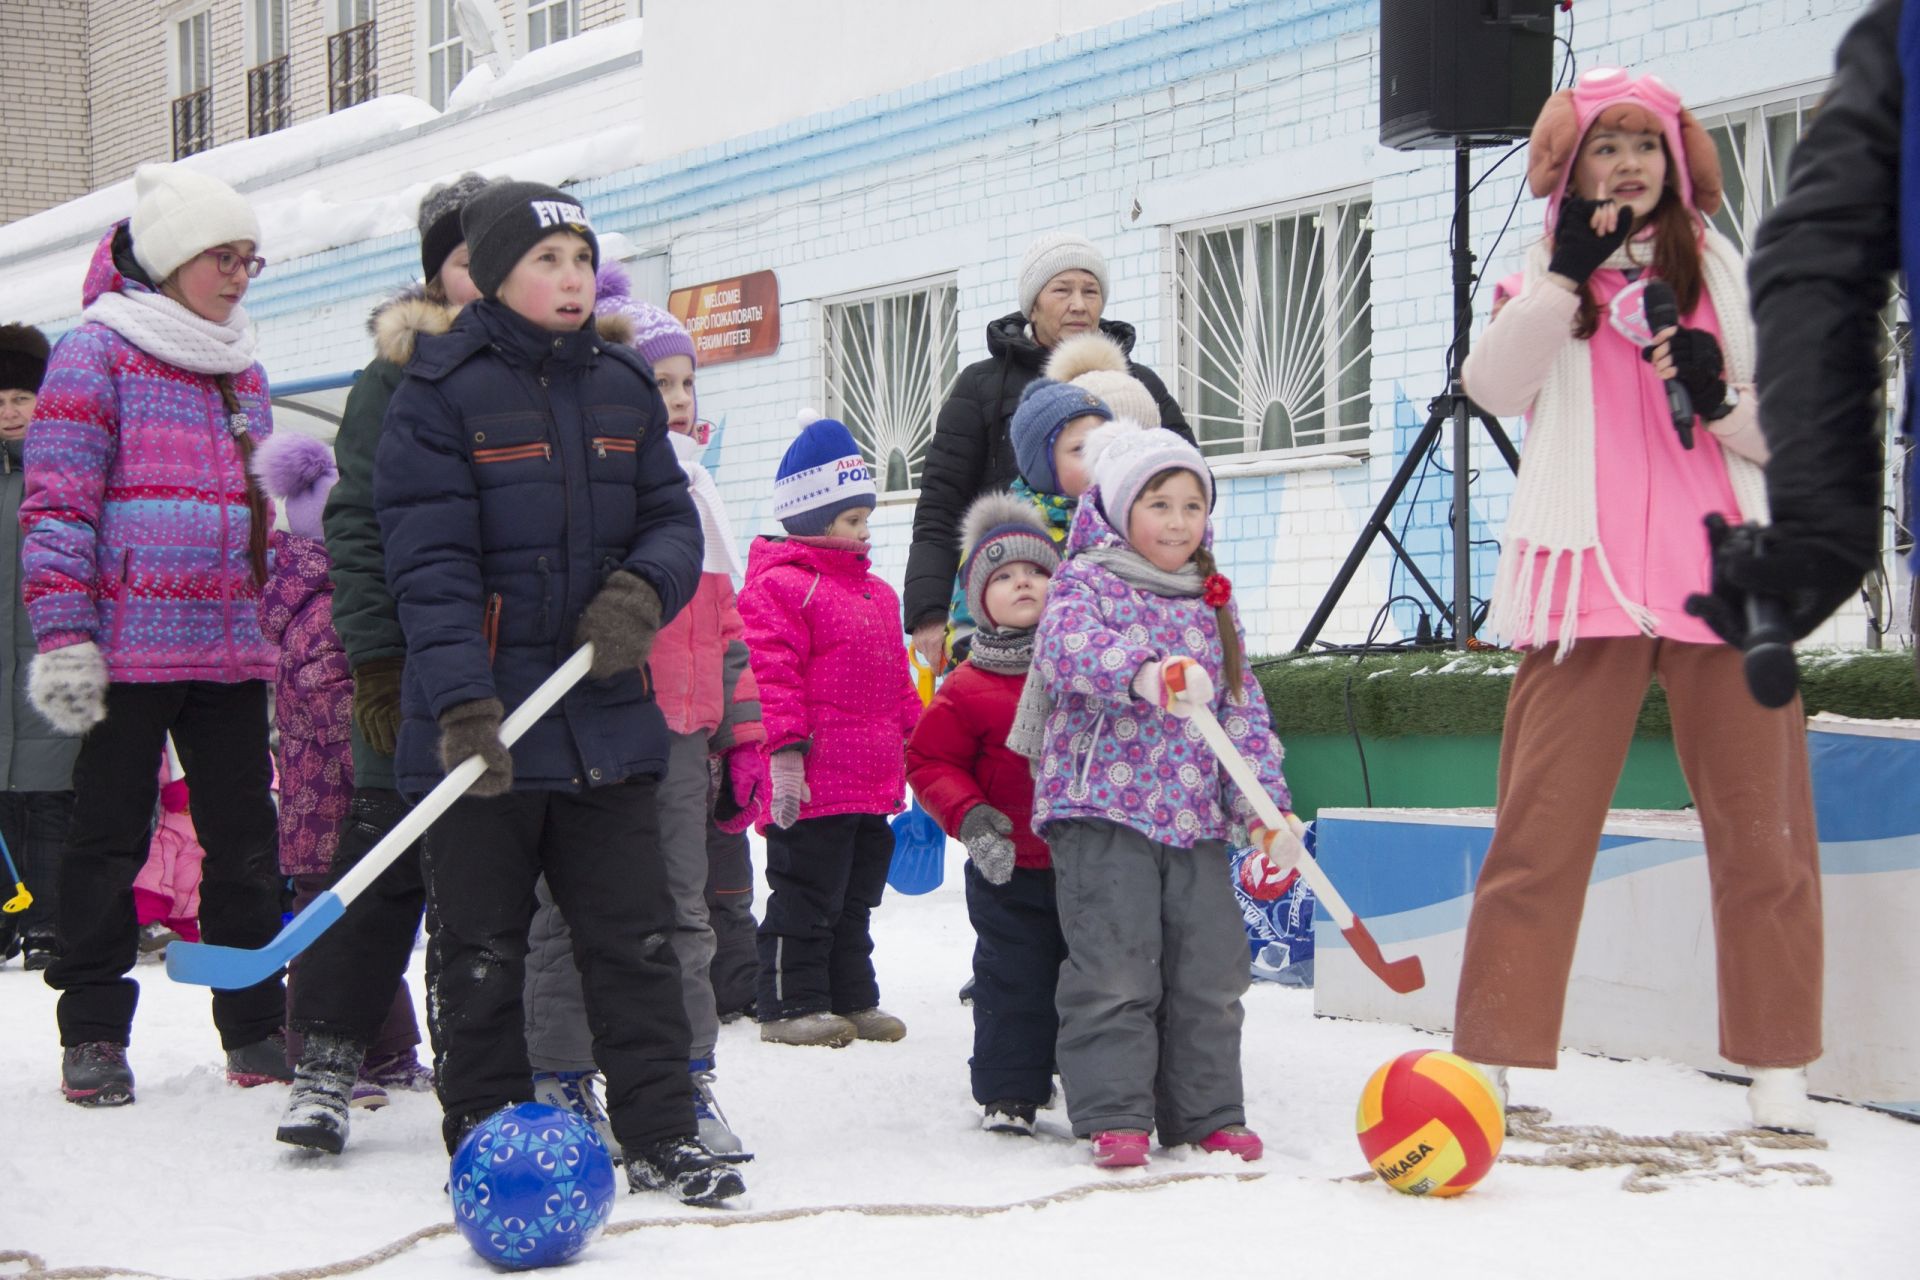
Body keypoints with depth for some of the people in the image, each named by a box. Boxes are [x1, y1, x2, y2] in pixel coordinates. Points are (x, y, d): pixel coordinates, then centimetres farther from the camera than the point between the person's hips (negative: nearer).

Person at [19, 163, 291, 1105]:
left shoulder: (243, 372, 18)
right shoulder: (97, 353, -2)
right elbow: (58, 502, -8)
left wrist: (274, 621, 25)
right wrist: (63, 635, -15)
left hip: (231, 647, 6)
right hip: (130, 645, -6)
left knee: (245, 835, 6)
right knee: (110, 834, 1)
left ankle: (256, 1028, 14)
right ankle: (93, 1033, 10)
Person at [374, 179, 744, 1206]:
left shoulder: (622, 386, 9)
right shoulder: (439, 393, -8)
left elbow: (673, 517, 10)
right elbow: (429, 564, -15)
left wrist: (643, 588, -14)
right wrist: (462, 703, -25)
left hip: (606, 715, 5)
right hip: (477, 726, -4)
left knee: (634, 938, 9)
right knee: (482, 952, 7)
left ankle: (661, 1134, 17)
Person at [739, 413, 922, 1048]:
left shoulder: (876, 592, 18)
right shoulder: (780, 585, -10)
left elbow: (896, 677, 25)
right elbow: (774, 674, -16)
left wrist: (915, 739, 23)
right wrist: (786, 753, -21)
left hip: (874, 783, 8)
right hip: (815, 786, -8)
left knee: (856, 899, 16)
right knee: (805, 899, 0)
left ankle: (852, 999, 26)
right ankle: (790, 1005, 9)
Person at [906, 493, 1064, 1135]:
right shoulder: (969, 687, -8)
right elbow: (929, 762, -5)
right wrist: (968, 816, -18)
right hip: (1010, 867, -2)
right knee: (1014, 982, 4)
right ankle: (1008, 1093, 14)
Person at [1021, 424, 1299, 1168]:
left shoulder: (1212, 607, 18)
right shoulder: (1086, 583, 1)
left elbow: (1243, 710, 16)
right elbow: (1069, 646, -22)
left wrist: (1268, 807, 5)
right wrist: (1144, 673, -41)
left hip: (1196, 819, 6)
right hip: (1104, 809, -5)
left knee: (1210, 972, 6)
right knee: (1114, 970, -8)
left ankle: (1206, 1113, 16)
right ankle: (1114, 1115, 0)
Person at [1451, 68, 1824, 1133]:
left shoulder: (1725, 274, 16)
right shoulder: (1542, 281, 14)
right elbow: (1492, 385, -6)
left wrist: (1719, 397, -7)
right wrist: (1568, 271, -11)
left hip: (1721, 580, 1)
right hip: (1588, 586, -1)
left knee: (1761, 829, 1)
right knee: (1542, 827, -5)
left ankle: (1778, 1068, 11)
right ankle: (1488, 1057, 2)